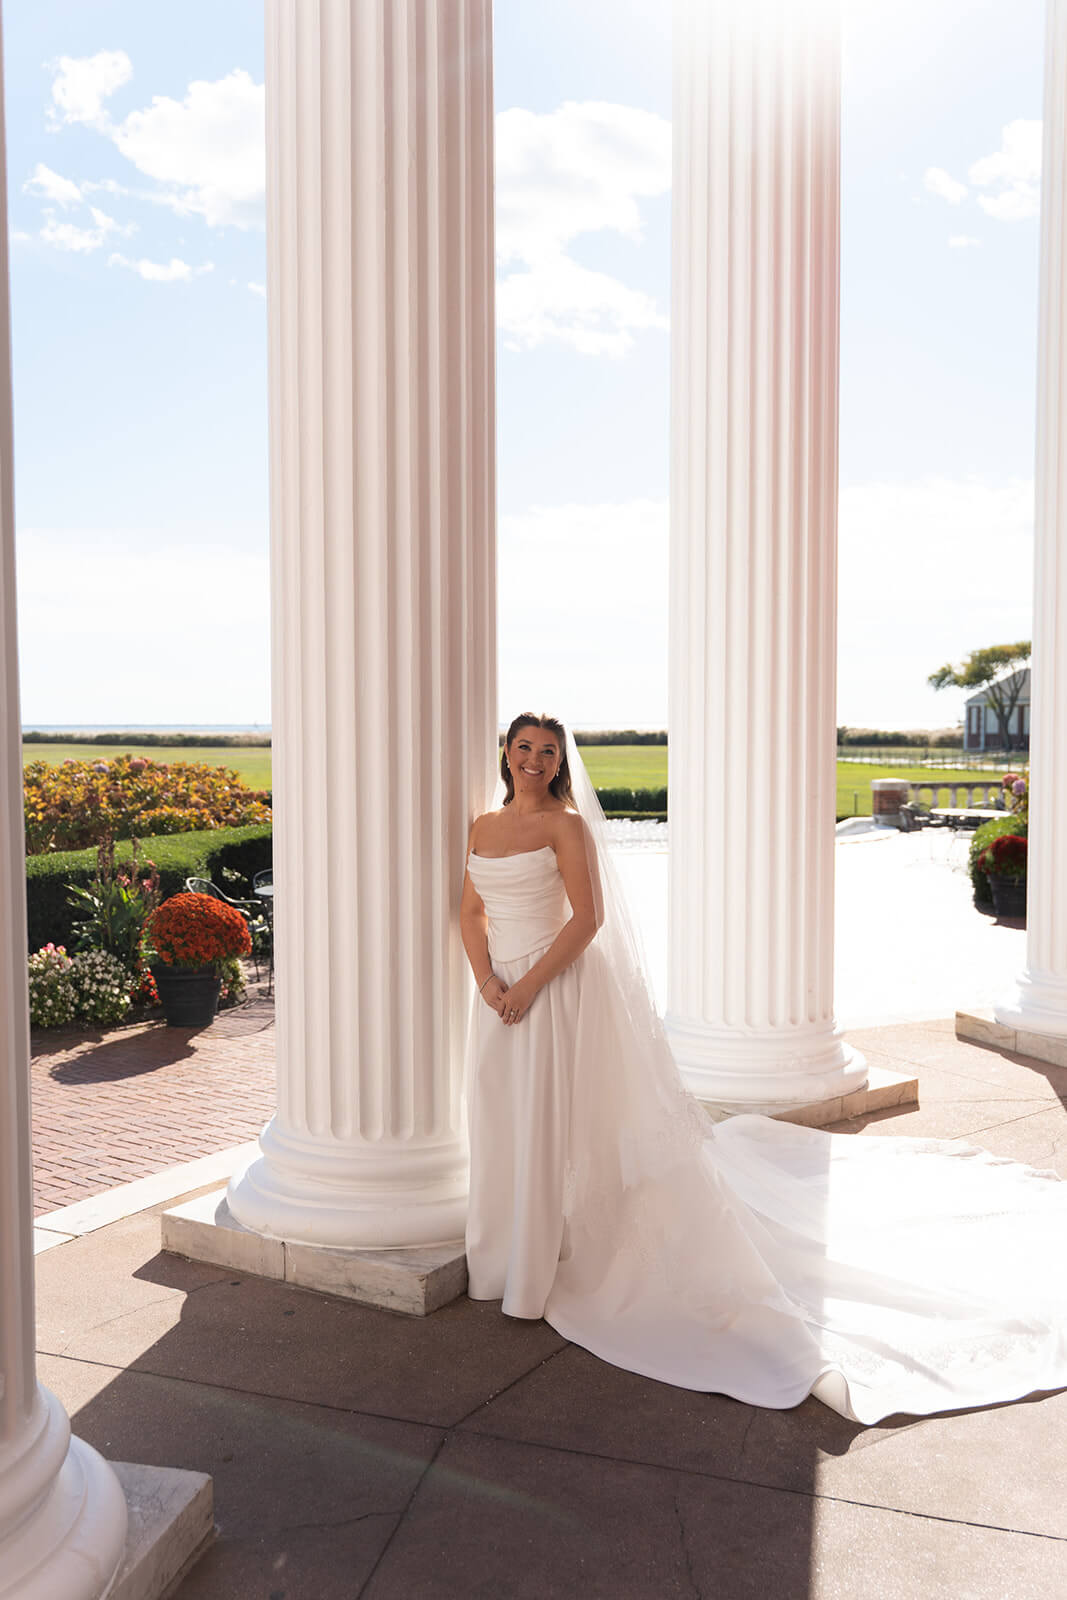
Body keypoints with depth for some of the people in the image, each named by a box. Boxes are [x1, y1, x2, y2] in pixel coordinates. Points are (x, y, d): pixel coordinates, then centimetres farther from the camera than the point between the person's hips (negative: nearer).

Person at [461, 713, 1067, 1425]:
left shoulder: (567, 824, -8)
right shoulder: (483, 827, 11)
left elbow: (587, 918, -15)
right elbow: (472, 913, 9)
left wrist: (528, 985, -19)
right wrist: (487, 979, -7)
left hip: (558, 993, -7)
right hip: (502, 999, 7)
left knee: (557, 1129, 0)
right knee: (504, 1131, 15)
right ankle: (513, 1260, 34)